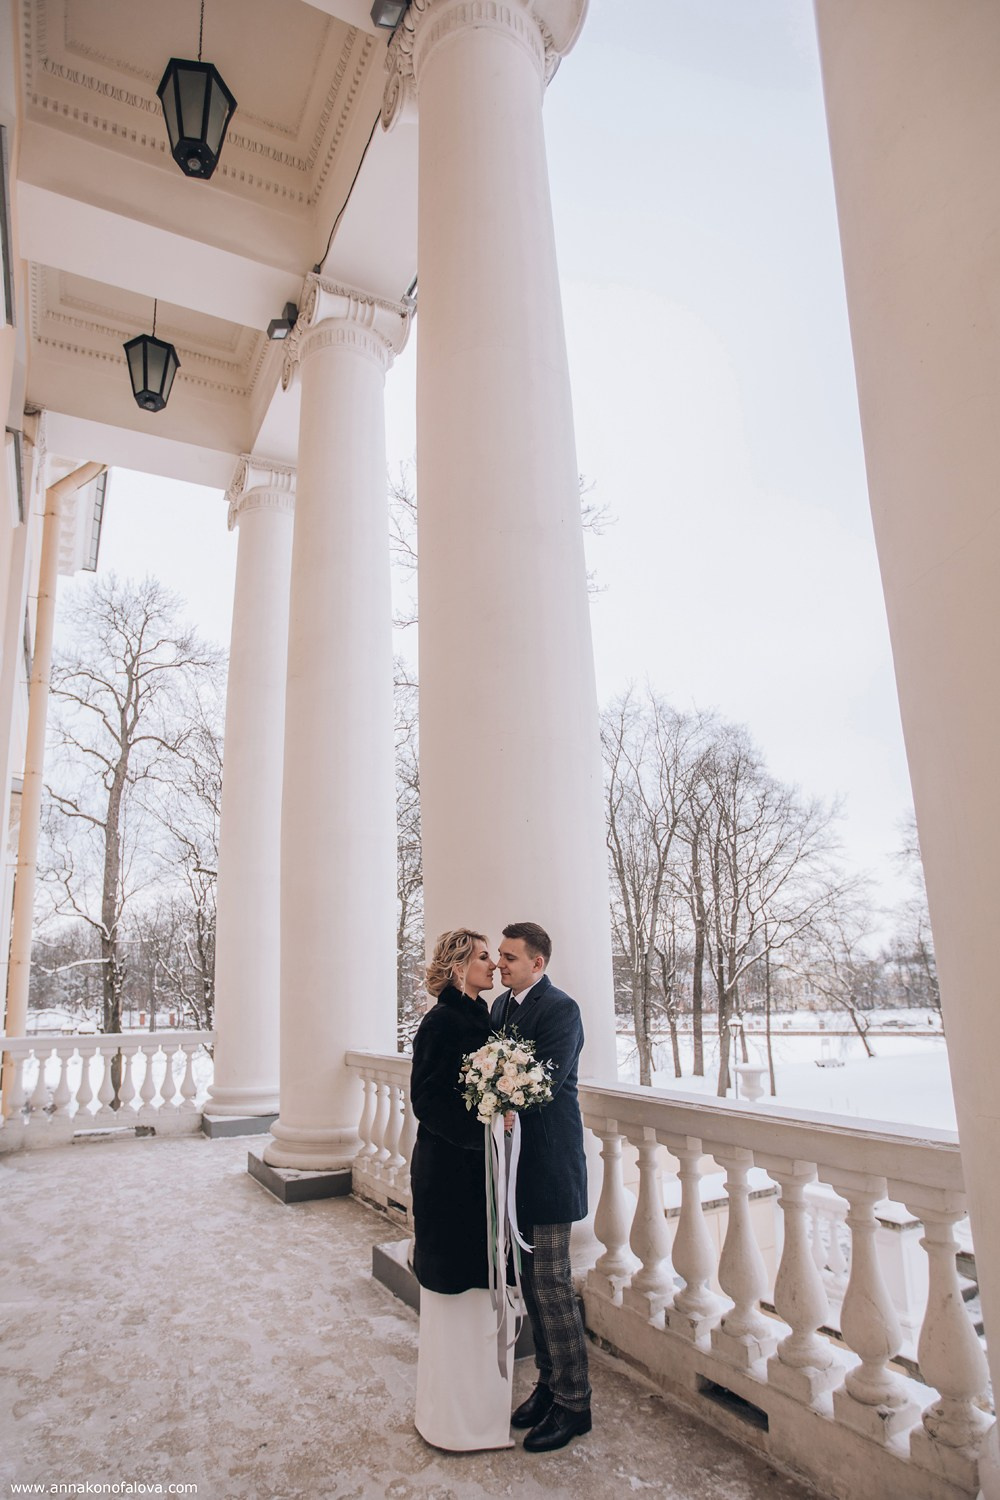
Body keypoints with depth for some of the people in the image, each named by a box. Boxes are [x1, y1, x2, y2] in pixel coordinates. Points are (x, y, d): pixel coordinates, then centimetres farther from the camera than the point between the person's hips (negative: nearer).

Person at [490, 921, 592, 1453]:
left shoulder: (560, 1009, -17)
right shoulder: (501, 1005, 8)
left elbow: (543, 1085, -24)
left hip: (548, 1164, -8)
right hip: (517, 1162, 8)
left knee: (550, 1281, 2)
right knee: (530, 1279, 18)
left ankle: (573, 1403, 20)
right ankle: (549, 1383, 34)